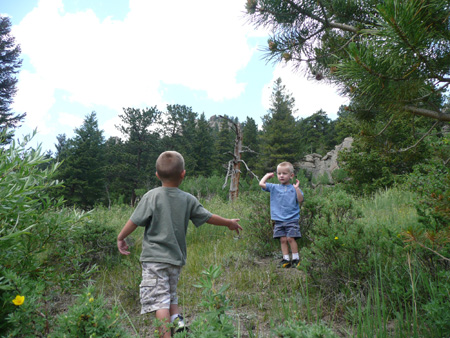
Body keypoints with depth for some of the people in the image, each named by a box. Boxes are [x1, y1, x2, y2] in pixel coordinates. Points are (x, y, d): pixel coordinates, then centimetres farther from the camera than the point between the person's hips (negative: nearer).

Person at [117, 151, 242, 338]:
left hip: (154, 257, -4)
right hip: (176, 258, 4)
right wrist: (229, 223, 22)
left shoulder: (151, 196, -10)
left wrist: (121, 237, 10)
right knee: (171, 293, 23)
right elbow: (208, 217, 6)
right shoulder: (189, 199, -1)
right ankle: (177, 319, 5)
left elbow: (134, 221, -7)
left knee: (159, 299, -2)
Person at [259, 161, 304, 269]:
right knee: (283, 240, 3)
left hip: (292, 219, -2)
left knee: (291, 238, -7)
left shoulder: (294, 189, 4)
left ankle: (296, 259, 8)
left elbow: (300, 200, -6)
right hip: (279, 220, 2)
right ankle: (286, 259, 13)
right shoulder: (274, 187, 9)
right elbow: (261, 184, 3)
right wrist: (267, 175, 15)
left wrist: (296, 188, -13)